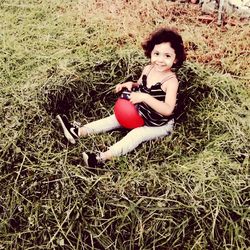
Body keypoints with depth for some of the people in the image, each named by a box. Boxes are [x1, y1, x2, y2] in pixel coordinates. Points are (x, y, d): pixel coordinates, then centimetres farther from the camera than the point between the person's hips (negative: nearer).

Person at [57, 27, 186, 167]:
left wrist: (144, 97, -42)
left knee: (136, 134, -26)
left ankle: (103, 157, -37)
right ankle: (78, 132, -2)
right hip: (140, 114, 7)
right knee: (114, 119, 0)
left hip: (160, 125, -7)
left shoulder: (171, 81, -27)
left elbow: (168, 110, -36)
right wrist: (131, 85, -10)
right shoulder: (148, 69, -7)